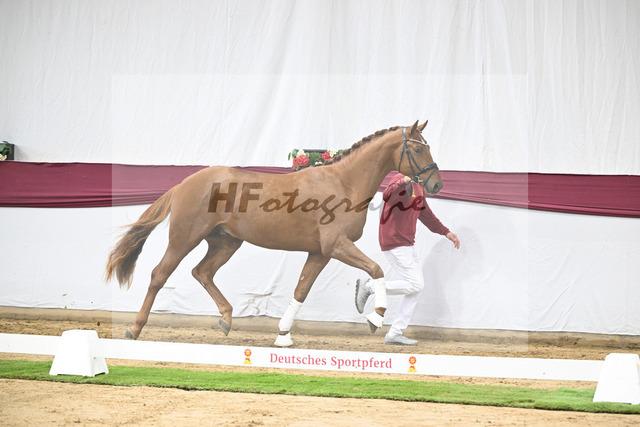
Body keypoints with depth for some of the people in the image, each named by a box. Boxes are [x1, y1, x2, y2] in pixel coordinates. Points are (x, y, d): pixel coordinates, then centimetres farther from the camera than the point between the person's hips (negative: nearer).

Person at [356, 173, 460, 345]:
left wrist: (445, 232, 30)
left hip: (407, 244, 10)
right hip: (393, 242, -10)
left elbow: (425, 213, 29)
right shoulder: (400, 179, -16)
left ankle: (395, 334, 10)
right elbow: (388, 196, -39)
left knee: (416, 289, 8)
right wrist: (405, 181, -55)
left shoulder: (418, 186, 15)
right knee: (416, 285, -13)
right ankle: (369, 287, -2)